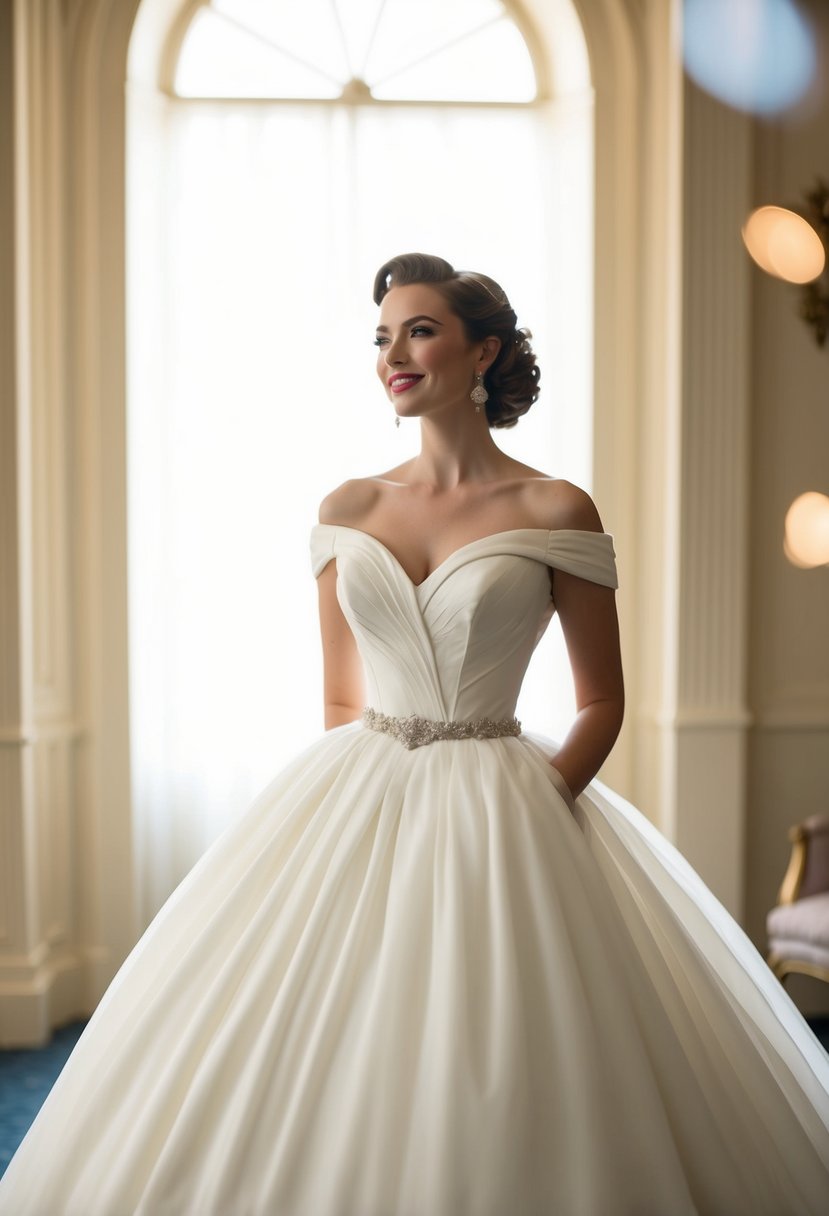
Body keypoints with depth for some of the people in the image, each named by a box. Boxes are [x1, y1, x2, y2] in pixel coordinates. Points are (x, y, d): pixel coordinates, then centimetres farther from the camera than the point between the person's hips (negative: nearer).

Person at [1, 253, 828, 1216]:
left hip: (498, 810, -3)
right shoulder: (347, 511, 7)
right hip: (357, 805, 3)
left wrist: (535, 806, -13)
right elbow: (339, 696, 11)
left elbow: (603, 703, 0)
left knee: (496, 1067, 0)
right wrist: (349, 798, -2)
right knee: (333, 1073, 4)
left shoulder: (555, 511, -3)